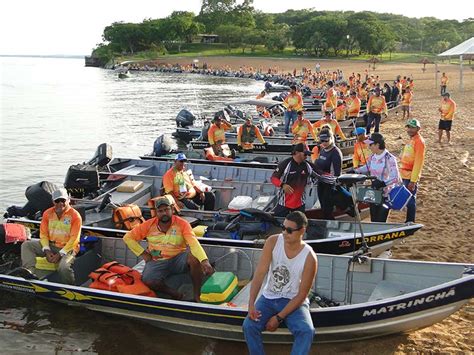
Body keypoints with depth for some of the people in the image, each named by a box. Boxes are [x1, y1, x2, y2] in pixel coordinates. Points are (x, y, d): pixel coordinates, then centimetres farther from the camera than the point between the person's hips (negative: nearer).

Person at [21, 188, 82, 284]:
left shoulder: (75, 215, -11)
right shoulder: (47, 213, 4)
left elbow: (74, 239, -13)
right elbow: (43, 233, 5)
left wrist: (60, 254, -19)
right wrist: (47, 250, -11)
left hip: (68, 248, -6)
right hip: (50, 245, 6)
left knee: (64, 268, -34)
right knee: (26, 245, -11)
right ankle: (30, 271, -26)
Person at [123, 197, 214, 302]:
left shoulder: (182, 224, -8)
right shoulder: (149, 225, -2)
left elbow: (194, 243, -21)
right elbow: (128, 237, 6)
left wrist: (204, 261, -39)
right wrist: (143, 253, -3)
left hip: (179, 259, -1)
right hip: (157, 262, 1)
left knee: (194, 257, -32)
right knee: (147, 281, -29)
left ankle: (197, 296, -17)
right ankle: (176, 295, -8)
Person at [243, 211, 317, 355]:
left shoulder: (310, 258, -18)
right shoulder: (273, 242, -12)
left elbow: (302, 295, -14)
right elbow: (260, 274, -14)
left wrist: (279, 318, -18)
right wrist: (251, 303, -25)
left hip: (294, 301, -2)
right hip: (269, 297, 2)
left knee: (307, 331, -29)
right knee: (248, 325, -23)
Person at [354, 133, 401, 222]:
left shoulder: (390, 159, -19)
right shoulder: (372, 157, 3)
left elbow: (395, 178, -25)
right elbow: (366, 168, 22)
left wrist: (383, 183, -38)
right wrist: (355, 171, 10)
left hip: (385, 195, -7)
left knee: (380, 222, -4)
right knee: (373, 220, 13)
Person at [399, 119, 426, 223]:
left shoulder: (419, 141, -14)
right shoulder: (411, 139, 14)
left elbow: (418, 162, -19)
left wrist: (413, 180, -22)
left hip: (411, 177, -9)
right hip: (405, 175, 9)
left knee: (410, 201, -3)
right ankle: (408, 222, 23)